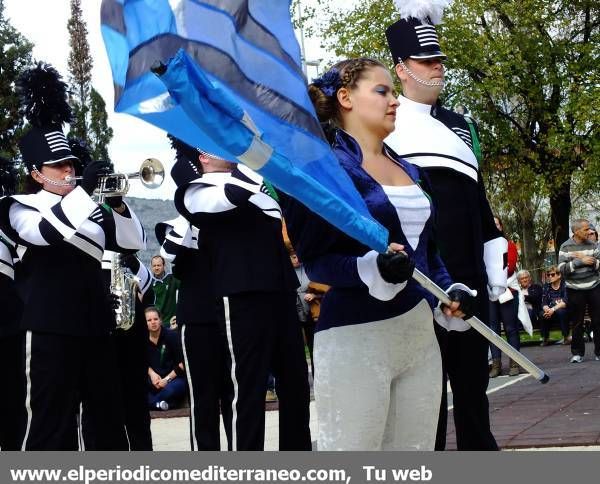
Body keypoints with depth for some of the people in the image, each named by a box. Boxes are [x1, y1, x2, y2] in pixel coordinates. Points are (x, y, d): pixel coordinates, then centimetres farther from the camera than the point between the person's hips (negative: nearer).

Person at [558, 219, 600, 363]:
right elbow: (562, 268, -11)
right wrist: (580, 262, -18)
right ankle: (577, 353, 16)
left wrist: (585, 258, -14)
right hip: (575, 290, -2)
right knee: (577, 323, 6)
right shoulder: (566, 247, -4)